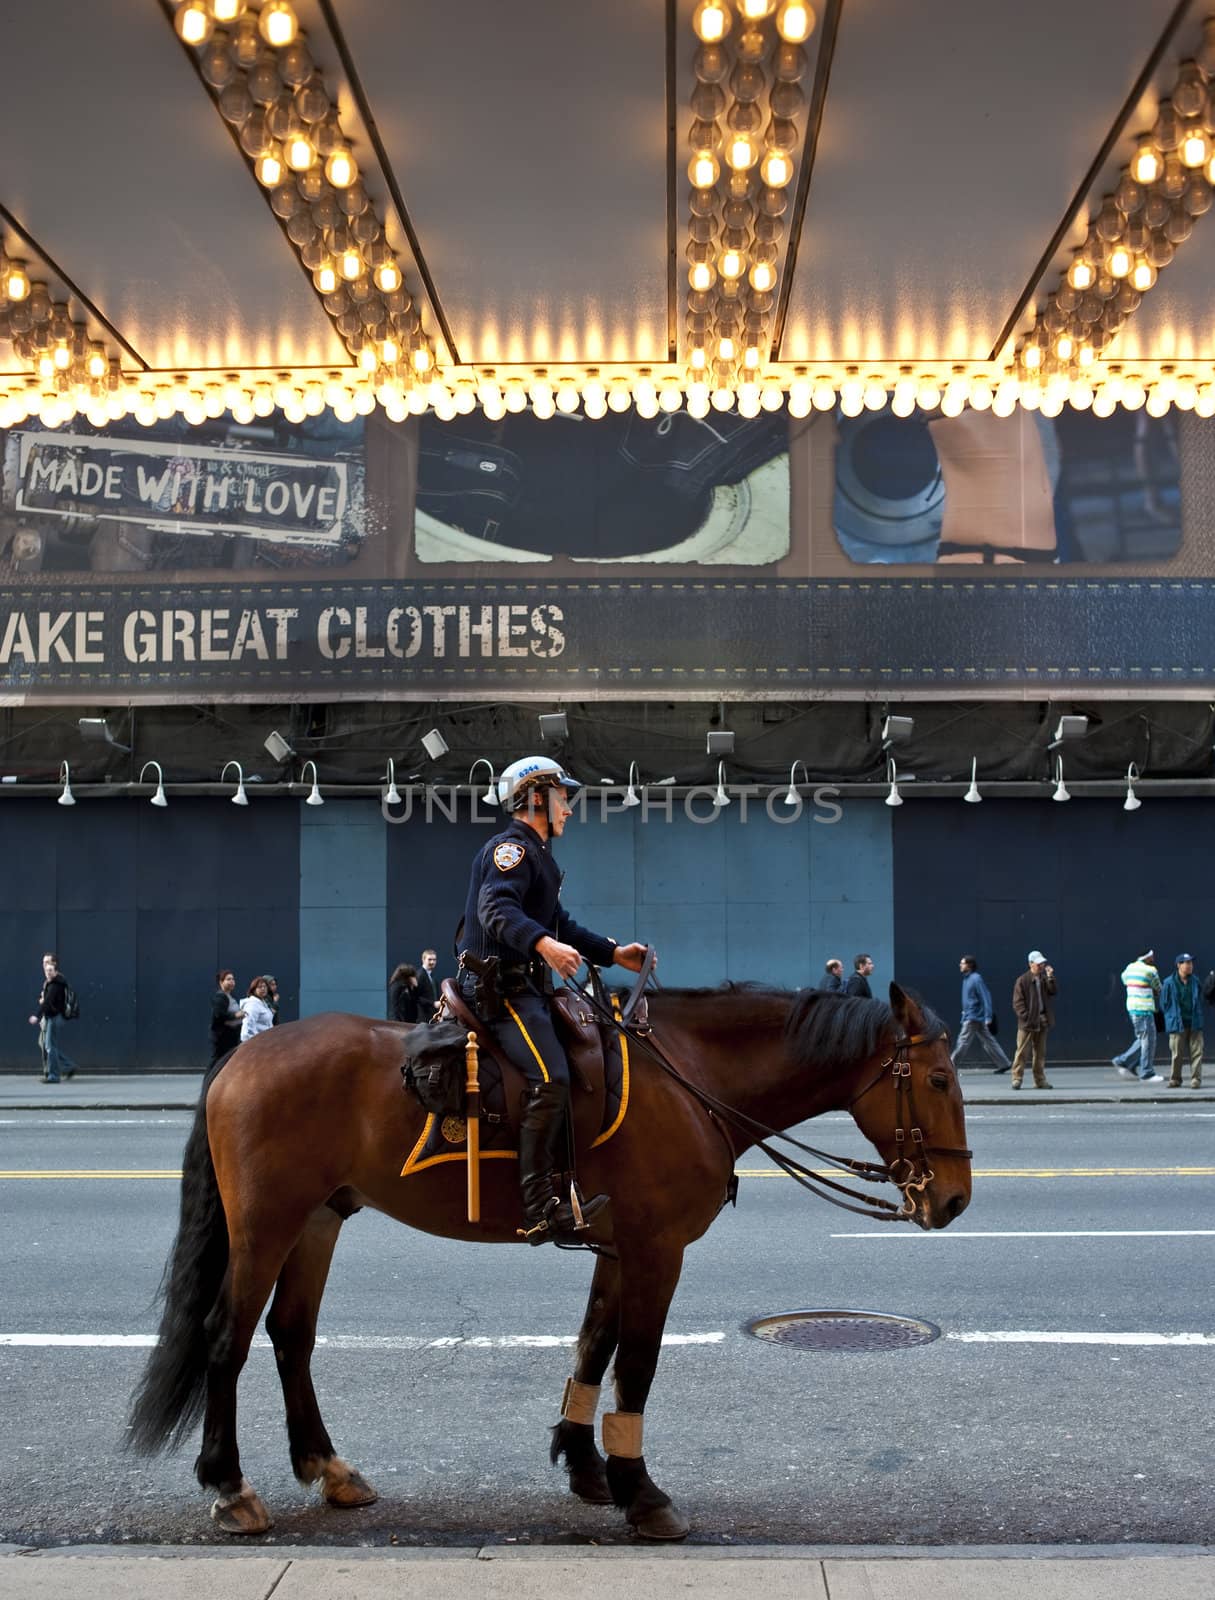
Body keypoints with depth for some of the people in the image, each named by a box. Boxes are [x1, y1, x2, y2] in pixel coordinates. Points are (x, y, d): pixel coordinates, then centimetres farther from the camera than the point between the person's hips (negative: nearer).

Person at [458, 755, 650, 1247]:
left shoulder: (536, 855, 25)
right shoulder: (510, 848, -8)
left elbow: (562, 925, 32)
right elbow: (497, 909, -27)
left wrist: (614, 953, 24)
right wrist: (544, 943, -43)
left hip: (523, 985, 11)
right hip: (500, 983, -11)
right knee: (551, 1077, -25)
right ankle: (542, 1210, -27)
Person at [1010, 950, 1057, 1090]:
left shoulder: (1045, 979, 11)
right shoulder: (1022, 980, -5)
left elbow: (1054, 992, -3)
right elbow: (1017, 1002, -7)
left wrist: (1050, 977, -12)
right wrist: (1025, 1016, -15)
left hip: (1042, 1022, 5)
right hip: (1027, 1022, -5)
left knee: (1040, 1052, 10)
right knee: (1022, 1051, -5)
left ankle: (1040, 1080, 16)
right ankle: (1017, 1078, -1)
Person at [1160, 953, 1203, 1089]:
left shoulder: (1195, 981, 6)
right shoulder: (1169, 983, -6)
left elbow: (1199, 1000, 19)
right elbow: (1164, 1004, 2)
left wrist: (1197, 1016, 12)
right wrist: (1173, 1017, 1)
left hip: (1194, 1023, 3)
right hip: (1177, 1024, -3)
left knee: (1196, 1052, -2)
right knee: (1176, 1053, 1)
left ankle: (1196, 1079, 2)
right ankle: (1175, 1079, 12)